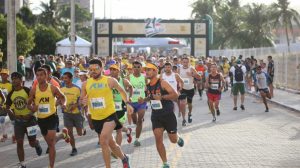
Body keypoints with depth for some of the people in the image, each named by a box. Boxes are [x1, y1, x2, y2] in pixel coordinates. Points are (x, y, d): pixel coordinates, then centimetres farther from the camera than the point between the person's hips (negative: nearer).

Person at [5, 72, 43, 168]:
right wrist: (13, 115, -7)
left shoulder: (28, 91, -12)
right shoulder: (11, 94, 2)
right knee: (19, 142, -3)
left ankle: (37, 144, 41)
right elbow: (7, 107, 11)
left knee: (32, 143, 4)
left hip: (29, 119, -3)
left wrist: (30, 114, -20)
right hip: (18, 121, 3)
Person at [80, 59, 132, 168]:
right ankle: (124, 158, 41)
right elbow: (81, 100, 11)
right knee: (111, 143, 16)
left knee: (103, 140, -25)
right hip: (96, 118, 4)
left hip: (110, 115, -4)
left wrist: (127, 104, 7)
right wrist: (83, 102, -11)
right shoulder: (86, 84, 2)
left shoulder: (110, 80, -6)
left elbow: (121, 91, 11)